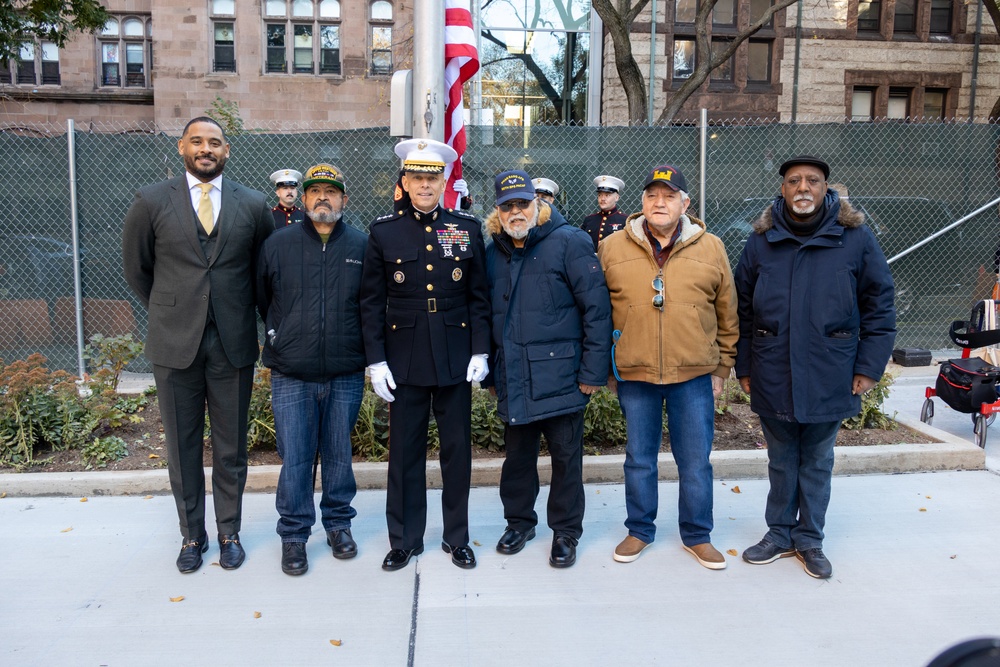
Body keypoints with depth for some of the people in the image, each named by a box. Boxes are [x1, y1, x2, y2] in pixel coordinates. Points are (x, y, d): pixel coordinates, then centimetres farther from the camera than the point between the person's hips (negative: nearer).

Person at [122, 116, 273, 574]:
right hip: (175, 344, 0)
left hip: (233, 343, 0)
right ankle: (192, 534, 26)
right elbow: (136, 268, 11)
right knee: (182, 445, 10)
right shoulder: (152, 202, 0)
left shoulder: (253, 205, 2)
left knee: (231, 446, 10)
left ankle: (230, 532, 25)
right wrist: (168, 312, 13)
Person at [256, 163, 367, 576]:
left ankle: (339, 523, 30)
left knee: (340, 453, 12)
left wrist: (358, 346, 9)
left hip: (345, 375, 0)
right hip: (291, 376, 0)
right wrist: (280, 336, 11)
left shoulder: (361, 246, 2)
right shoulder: (278, 243, 2)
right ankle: (293, 534, 20)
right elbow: (261, 298, 13)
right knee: (295, 458, 4)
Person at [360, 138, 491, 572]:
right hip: (404, 360, 0)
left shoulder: (467, 228, 4)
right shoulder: (384, 231, 1)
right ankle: (405, 540, 24)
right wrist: (376, 360, -4)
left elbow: (479, 296, 5)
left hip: (456, 359, 1)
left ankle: (457, 537, 26)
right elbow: (371, 302, 2)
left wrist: (480, 352, -2)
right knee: (405, 452, 8)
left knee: (457, 450, 9)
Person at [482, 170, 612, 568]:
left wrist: (593, 371, -13)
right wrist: (489, 372, 13)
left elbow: (597, 308, -11)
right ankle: (518, 521, 35)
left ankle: (565, 532, 24)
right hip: (512, 379, 5)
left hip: (559, 376, -4)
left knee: (566, 456, 7)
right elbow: (486, 315, 16)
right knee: (517, 454, 16)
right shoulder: (493, 252, 10)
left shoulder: (568, 242, -7)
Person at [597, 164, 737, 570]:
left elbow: (727, 316, 8)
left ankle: (697, 535, 29)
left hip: (694, 375, 0)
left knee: (696, 461, 11)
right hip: (634, 375, 0)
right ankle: (639, 530, 31)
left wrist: (722, 368, 7)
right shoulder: (612, 248, 0)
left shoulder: (711, 249, 3)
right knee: (639, 460, 13)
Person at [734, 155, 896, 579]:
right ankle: (780, 534, 32)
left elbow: (880, 306, 0)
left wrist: (869, 367, -4)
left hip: (829, 380, -1)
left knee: (817, 464, 13)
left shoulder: (856, 238, -4)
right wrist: (744, 367, 5)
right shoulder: (761, 240, 0)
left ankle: (809, 540, 29)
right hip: (773, 380, 2)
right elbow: (742, 310, 6)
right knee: (781, 462, 16)